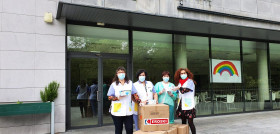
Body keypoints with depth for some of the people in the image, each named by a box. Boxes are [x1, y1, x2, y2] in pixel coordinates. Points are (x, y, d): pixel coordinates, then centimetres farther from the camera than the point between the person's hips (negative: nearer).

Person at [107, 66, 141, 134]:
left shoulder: (130, 83, 11)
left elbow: (134, 94, 11)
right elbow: (109, 97, -1)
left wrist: (139, 100, -4)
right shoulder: (114, 85, 4)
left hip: (128, 111, 2)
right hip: (117, 111, -1)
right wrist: (118, 97, -16)